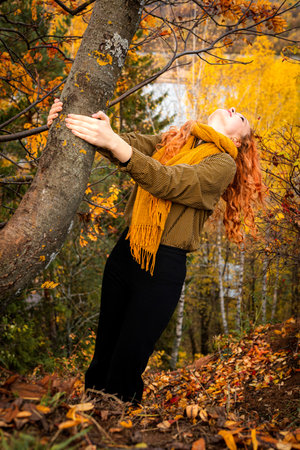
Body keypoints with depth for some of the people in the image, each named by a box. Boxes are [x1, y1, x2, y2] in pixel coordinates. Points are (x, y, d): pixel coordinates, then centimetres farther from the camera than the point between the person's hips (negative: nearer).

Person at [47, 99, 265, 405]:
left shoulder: (223, 164, -4)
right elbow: (133, 144, 1)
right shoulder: (172, 139, 14)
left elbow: (170, 182, -19)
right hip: (124, 254, 5)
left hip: (163, 269, -5)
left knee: (125, 369, 0)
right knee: (102, 355, 12)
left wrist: (114, 144, -33)